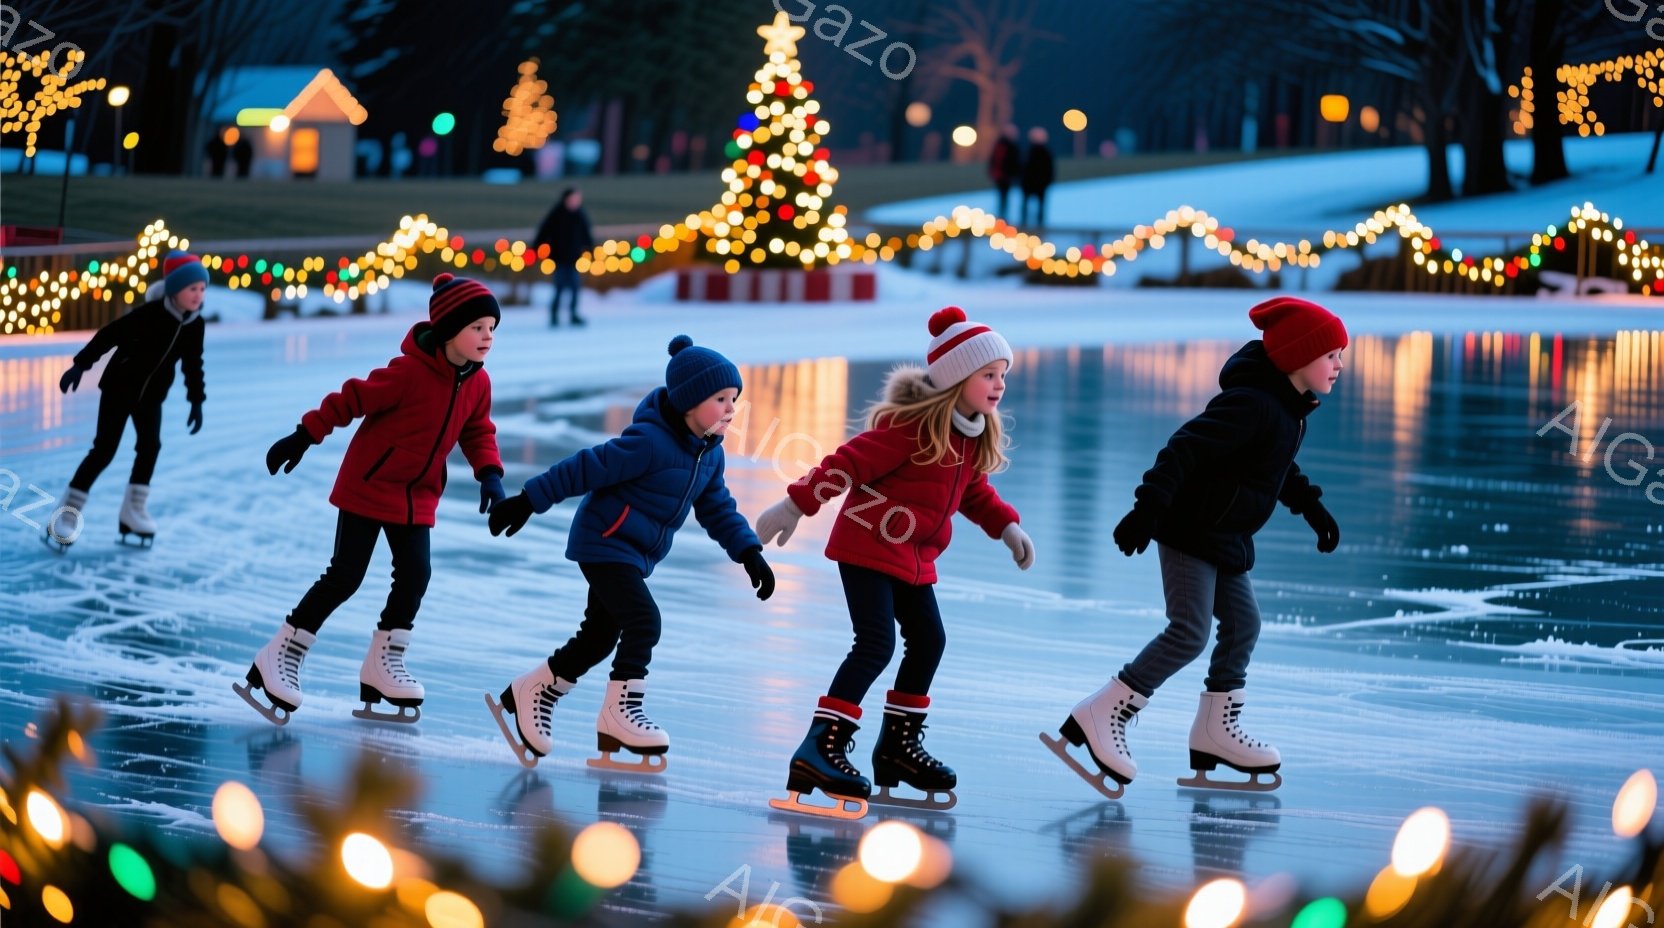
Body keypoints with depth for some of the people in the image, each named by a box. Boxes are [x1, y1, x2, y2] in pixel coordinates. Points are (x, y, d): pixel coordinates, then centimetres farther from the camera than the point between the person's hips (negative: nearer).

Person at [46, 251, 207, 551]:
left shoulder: (195, 324, -7)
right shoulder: (150, 314, -26)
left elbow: (193, 364, 6)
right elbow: (109, 335, -21)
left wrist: (196, 400, 4)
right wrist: (81, 365, -22)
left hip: (150, 395, 6)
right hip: (119, 388, -6)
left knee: (150, 447, 0)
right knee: (104, 450, -8)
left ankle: (133, 510, 12)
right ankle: (68, 512, -2)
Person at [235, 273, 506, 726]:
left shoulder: (477, 383, -3)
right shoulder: (410, 371, -25)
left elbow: (477, 431, 10)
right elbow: (352, 399, -19)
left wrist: (490, 474, -7)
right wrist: (304, 437, -15)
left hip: (417, 495, 7)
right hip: (368, 485, -7)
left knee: (415, 574, 0)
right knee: (345, 576, -7)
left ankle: (384, 665, 15)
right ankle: (278, 659, 1)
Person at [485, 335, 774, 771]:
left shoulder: (709, 455, 2)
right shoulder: (650, 442, -25)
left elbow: (718, 509, 12)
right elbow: (584, 469, -23)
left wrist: (749, 554, 1)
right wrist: (527, 502, -20)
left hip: (635, 556, 9)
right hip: (604, 543, -9)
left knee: (599, 637, 14)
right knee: (643, 621, -19)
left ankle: (533, 693, 28)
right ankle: (619, 713, -12)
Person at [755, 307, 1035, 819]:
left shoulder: (974, 438, 5)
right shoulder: (911, 425, -22)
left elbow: (974, 490, 21)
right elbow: (849, 462, -23)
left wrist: (1007, 527, 9)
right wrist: (795, 505, -23)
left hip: (913, 557, 9)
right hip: (868, 544, -9)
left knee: (928, 641, 12)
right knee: (876, 643, -18)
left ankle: (898, 745, 25)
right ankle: (821, 747, -22)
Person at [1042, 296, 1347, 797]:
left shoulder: (1286, 406, 8)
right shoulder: (1252, 403, -24)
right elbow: (1186, 448, -30)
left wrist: (1311, 506, 31)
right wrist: (1149, 507, -36)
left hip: (1224, 537, 10)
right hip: (1191, 530, -10)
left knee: (1242, 624, 14)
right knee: (1189, 632, -15)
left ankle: (1216, 732, 23)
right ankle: (1099, 718, -13)